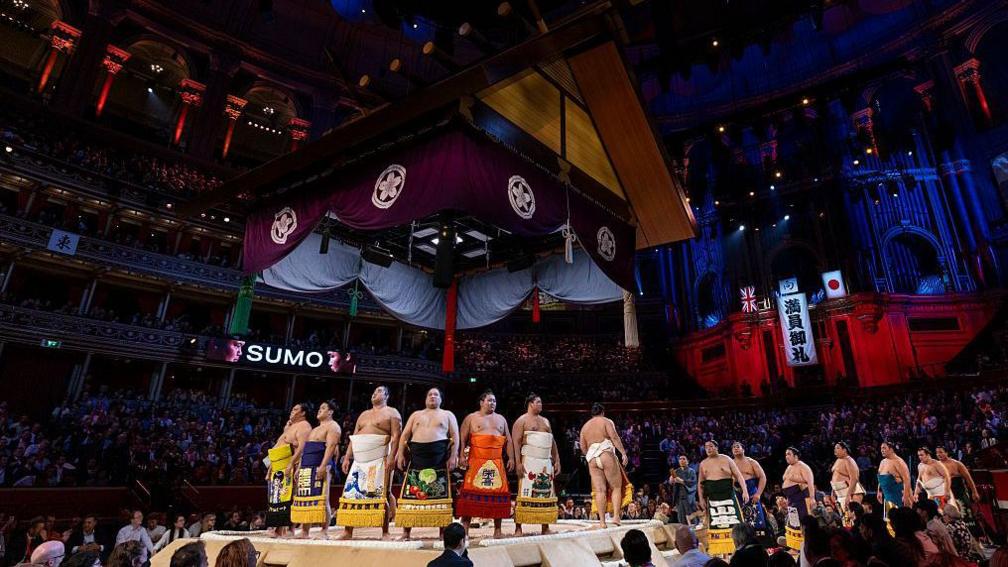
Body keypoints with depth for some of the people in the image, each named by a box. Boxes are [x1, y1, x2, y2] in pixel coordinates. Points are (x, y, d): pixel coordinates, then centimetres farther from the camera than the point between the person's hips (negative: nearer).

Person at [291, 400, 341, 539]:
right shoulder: (314, 429, 27)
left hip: (319, 467, -9)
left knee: (321, 499, -12)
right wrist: (299, 468, 18)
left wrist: (323, 466, -25)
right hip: (306, 468, 9)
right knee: (304, 499, 6)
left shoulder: (332, 426, -2)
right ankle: (304, 531, 11)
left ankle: (324, 532, -9)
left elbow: (331, 447, -15)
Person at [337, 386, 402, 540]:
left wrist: (391, 456, -19)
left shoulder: (392, 413, 5)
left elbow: (396, 436, -7)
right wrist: (347, 457, 10)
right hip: (360, 459, 6)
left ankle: (385, 533, -1)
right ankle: (347, 531, 10)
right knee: (351, 492, 1)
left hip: (379, 459, -6)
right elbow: (353, 438, 20)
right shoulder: (364, 414, 24)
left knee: (381, 494, -7)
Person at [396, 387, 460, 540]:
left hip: (439, 457, -2)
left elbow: (455, 436, 5)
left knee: (440, 492, -3)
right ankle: (406, 532, 6)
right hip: (416, 457, 2)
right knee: (411, 492, -1)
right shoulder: (416, 414, 20)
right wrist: (400, 454, 1)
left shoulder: (448, 415, 14)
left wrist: (453, 456, -8)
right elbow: (405, 435, 13)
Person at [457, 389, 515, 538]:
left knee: (498, 492, 1)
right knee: (471, 492, -8)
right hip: (475, 461, -3)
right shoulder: (471, 418, 9)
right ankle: (464, 528, -1)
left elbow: (508, 441, 17)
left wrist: (511, 458, 7)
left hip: (497, 462, 3)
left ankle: (497, 529, 11)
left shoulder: (501, 419, 19)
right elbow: (462, 439, 3)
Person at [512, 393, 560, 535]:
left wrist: (557, 461, 13)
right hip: (529, 461, -6)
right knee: (525, 494, -8)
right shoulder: (522, 420, 2)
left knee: (547, 494, 4)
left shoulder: (545, 421, 22)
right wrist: (518, 463, -17)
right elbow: (516, 442, -7)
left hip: (546, 462, 6)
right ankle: (518, 528, -4)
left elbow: (553, 442, 21)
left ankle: (545, 528, 11)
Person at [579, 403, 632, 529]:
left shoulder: (584, 426, 21)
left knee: (600, 490, 1)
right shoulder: (606, 421, 7)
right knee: (617, 487, 4)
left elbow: (583, 449, 18)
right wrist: (623, 453, -10)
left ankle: (602, 521, -5)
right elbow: (614, 437, -8)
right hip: (606, 455, -4)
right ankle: (616, 516, -8)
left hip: (591, 459, 4)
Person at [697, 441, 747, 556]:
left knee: (734, 522, -5)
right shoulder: (703, 463, 10)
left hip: (728, 495, -3)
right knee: (715, 525, 4)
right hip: (712, 498, 3)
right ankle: (722, 551, 13)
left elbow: (738, 475, -3)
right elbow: (700, 483, 14)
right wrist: (701, 499, 5)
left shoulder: (726, 459, 1)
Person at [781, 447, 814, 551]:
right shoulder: (789, 468, 17)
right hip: (792, 499, 9)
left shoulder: (802, 467, -9)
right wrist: (788, 499, 22)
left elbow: (810, 482, -19)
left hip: (802, 498, -9)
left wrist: (812, 497, -28)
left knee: (805, 522, -9)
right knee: (793, 523, 10)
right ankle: (795, 547, 16)